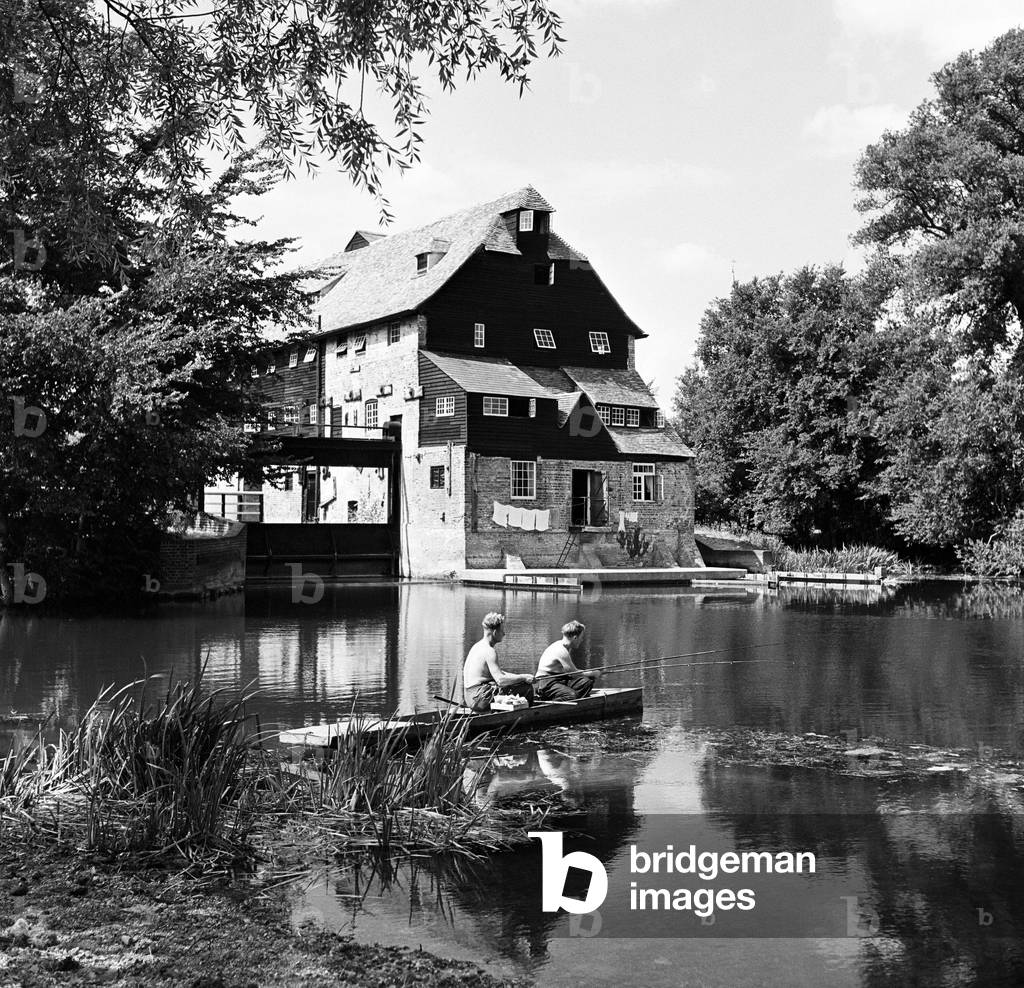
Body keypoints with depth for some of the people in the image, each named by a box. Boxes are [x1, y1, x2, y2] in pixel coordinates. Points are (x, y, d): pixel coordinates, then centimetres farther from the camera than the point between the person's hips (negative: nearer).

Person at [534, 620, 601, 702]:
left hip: (560, 679, 9)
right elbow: (574, 673, -14)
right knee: (571, 695, -34)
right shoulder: (561, 651, -20)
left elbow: (571, 670, 13)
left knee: (587, 682, -9)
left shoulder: (565, 647, 11)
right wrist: (593, 673, 1)